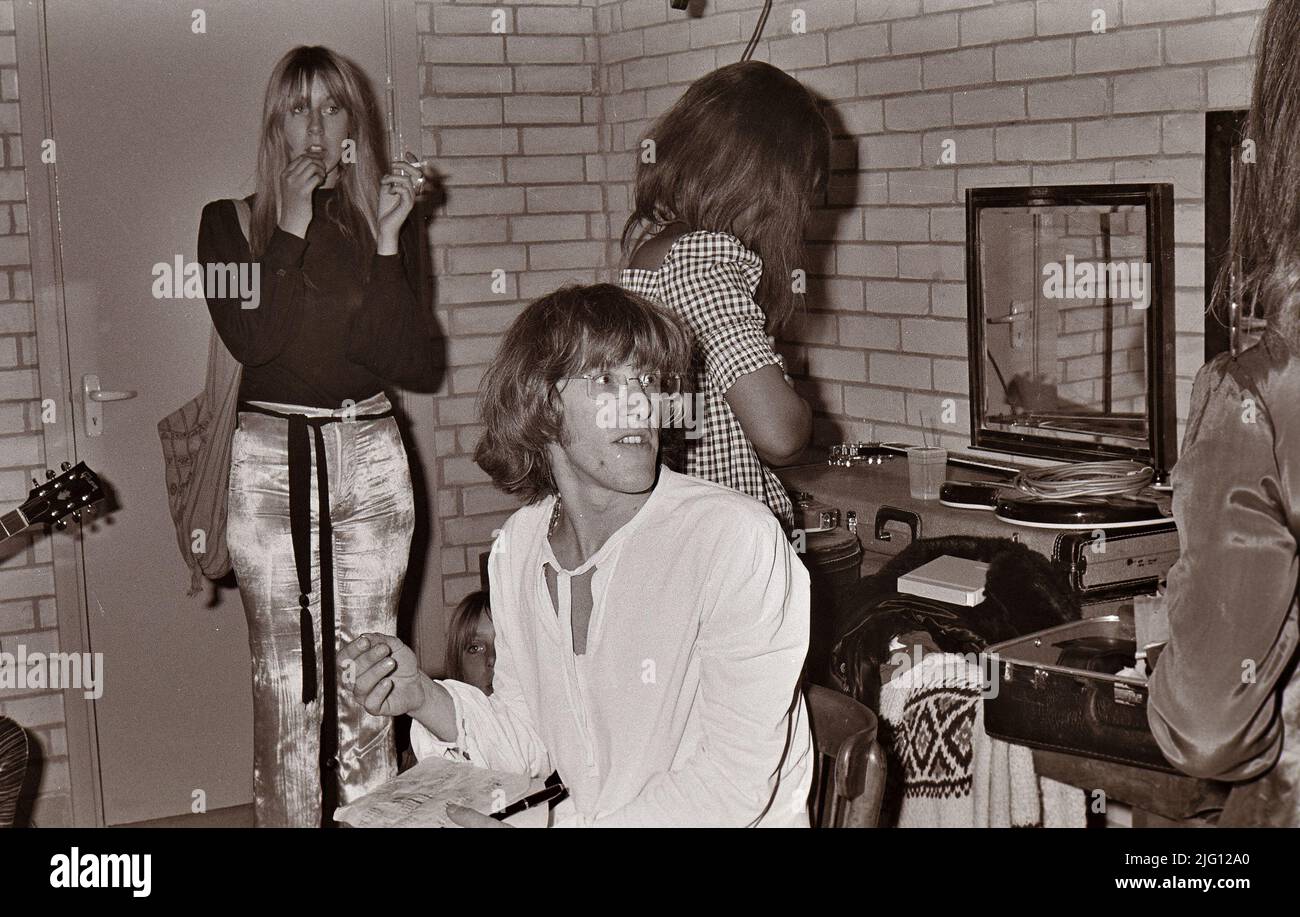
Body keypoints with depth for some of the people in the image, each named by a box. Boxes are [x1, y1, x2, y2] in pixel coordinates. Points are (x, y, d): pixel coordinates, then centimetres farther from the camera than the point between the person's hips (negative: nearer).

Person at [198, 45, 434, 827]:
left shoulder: (388, 218, 7)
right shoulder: (232, 222, 4)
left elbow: (412, 364, -3)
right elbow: (252, 338, -14)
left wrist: (388, 242, -11)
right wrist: (292, 226, -12)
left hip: (371, 458, 2)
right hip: (271, 458, -1)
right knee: (287, 683, -1)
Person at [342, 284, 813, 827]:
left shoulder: (742, 541, -20)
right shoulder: (517, 546, 2)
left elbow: (734, 782, -19)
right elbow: (529, 745, 8)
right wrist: (425, 700, -9)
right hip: (576, 817, 5)